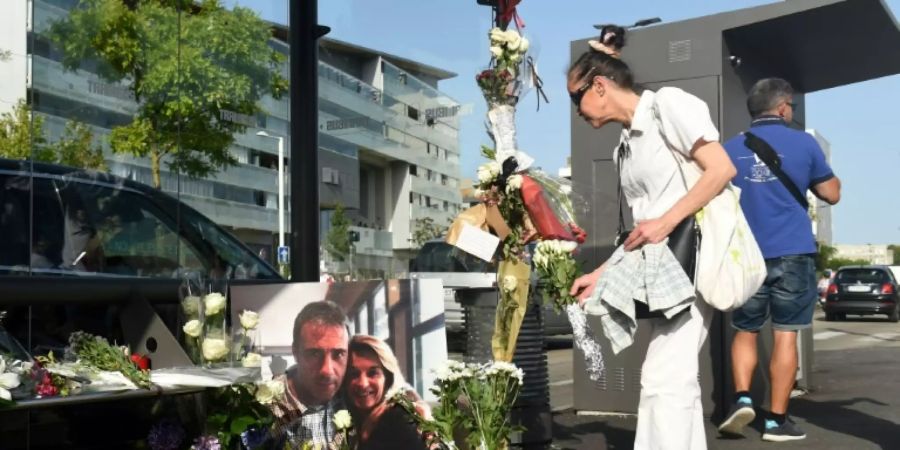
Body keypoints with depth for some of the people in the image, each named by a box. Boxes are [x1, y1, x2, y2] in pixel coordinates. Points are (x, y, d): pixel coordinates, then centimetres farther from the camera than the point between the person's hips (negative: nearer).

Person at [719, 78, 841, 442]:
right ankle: (777, 420, 5)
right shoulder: (803, 143, 0)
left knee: (746, 331, 15)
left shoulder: (730, 149, 5)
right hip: (792, 254, -2)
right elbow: (831, 194, 9)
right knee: (785, 335, 3)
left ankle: (742, 398, -2)